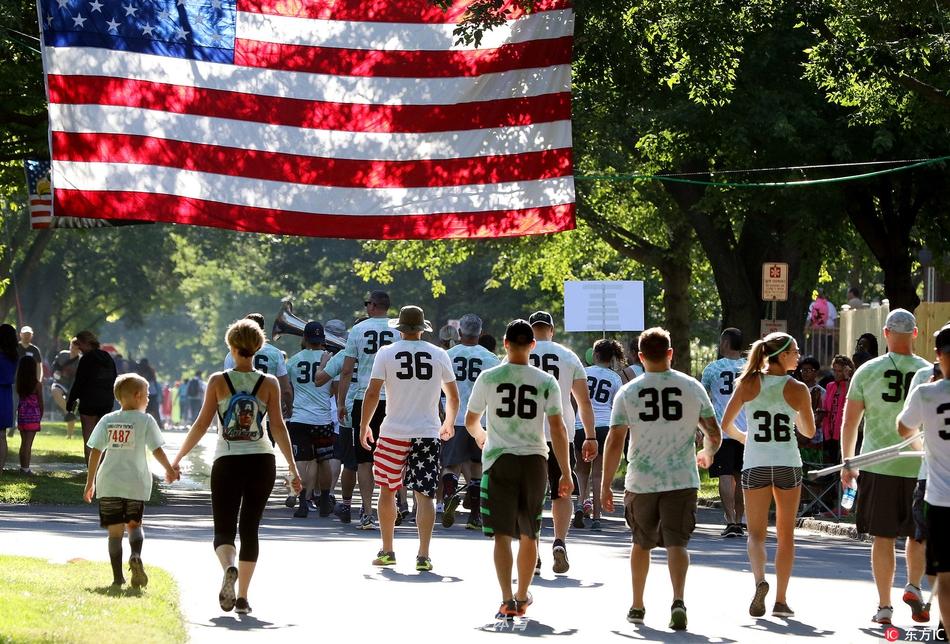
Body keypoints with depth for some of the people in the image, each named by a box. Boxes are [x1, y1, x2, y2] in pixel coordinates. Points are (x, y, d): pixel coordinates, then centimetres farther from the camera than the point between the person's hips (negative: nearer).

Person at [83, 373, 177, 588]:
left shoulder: (107, 420, 5)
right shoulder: (145, 420, -2)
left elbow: (95, 452, 3)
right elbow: (157, 450, -1)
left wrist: (90, 483, 9)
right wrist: (170, 470, 16)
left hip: (109, 484, 1)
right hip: (136, 483, -1)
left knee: (115, 530, 5)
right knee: (134, 524, 15)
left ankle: (118, 577, -1)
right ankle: (136, 556, -15)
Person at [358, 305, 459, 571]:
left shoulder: (386, 353, -3)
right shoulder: (439, 355, 2)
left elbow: (372, 393, -5)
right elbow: (453, 396, 12)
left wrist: (364, 426, 7)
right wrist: (449, 423, 30)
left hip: (394, 432, -1)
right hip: (428, 434, 1)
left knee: (387, 490, 14)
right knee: (424, 495, 0)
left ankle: (387, 551, 19)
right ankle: (423, 555, -7)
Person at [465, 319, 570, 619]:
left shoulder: (488, 378, -2)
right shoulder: (546, 382, -1)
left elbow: (470, 421, 9)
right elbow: (558, 428, -3)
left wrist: (480, 436, 33)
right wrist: (565, 473, 1)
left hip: (499, 460, -2)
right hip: (534, 460, 2)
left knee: (502, 534, -1)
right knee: (529, 534, 15)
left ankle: (507, 601, -13)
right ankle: (523, 597, 26)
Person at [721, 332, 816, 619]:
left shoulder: (749, 384, -2)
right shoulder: (797, 389, -5)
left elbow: (725, 425, 1)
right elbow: (809, 431, 8)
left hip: (755, 464, 1)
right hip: (787, 465, -1)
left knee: (756, 533, 7)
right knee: (786, 534, 10)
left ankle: (760, 581, -20)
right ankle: (781, 600, 10)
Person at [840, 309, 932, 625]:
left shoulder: (867, 371, -1)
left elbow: (849, 421, 2)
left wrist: (847, 463, 12)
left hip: (878, 466, 0)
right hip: (919, 466, 0)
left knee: (883, 537, 5)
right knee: (917, 533, 19)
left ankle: (884, 607, 5)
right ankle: (914, 585, 0)